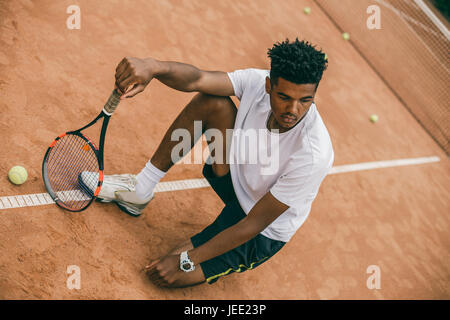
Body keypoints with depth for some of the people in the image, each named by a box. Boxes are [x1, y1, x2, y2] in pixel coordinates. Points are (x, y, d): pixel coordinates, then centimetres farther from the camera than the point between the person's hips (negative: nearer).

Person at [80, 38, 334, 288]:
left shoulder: (314, 154, -35)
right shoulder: (258, 83, -22)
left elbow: (254, 225, -29)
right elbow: (197, 79, -32)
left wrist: (185, 260, -24)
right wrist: (153, 67, -56)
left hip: (264, 234, -5)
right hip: (237, 181, 6)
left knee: (172, 276, -18)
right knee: (212, 102, -17)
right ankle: (140, 191, 0)